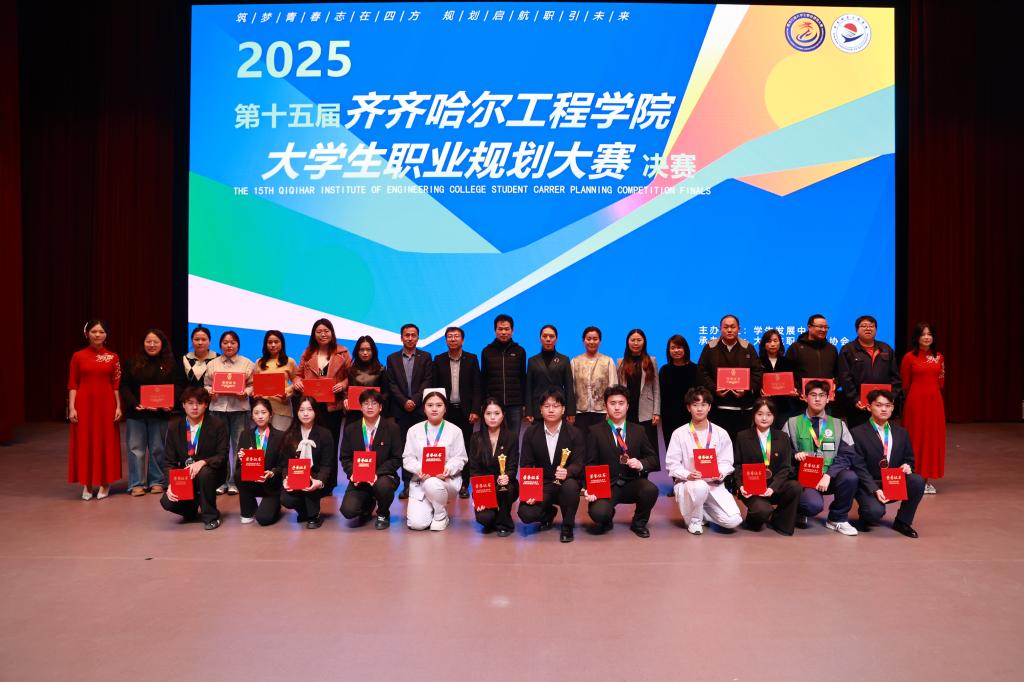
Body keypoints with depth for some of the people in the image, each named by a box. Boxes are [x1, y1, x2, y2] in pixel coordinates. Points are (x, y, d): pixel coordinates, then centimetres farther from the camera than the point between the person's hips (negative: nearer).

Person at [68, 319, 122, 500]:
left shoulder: (113, 357, 4)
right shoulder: (78, 356, 2)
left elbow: (116, 385, 4)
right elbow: (73, 384, 1)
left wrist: (118, 406, -2)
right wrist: (71, 408, -6)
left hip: (106, 404, 1)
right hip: (84, 404, 0)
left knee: (106, 441, 4)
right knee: (84, 442, 3)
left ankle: (104, 483, 15)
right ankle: (87, 484, 13)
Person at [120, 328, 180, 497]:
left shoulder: (170, 364, 4)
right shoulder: (133, 363, 5)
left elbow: (178, 386, 0)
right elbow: (124, 386, 0)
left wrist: (170, 403, -17)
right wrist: (135, 404, -15)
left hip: (160, 413, 0)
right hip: (135, 413, 0)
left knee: (158, 449, 6)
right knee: (136, 448, 1)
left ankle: (157, 482, 15)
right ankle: (137, 484, 7)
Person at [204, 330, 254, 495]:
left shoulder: (247, 363, 8)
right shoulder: (212, 364, 13)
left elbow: (253, 385, 4)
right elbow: (206, 385, 12)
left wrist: (245, 393, -14)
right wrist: (210, 393, -9)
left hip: (239, 407, -1)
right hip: (218, 407, 1)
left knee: (238, 445, -1)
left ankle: (235, 481, 7)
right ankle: (222, 481, 13)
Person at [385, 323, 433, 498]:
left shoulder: (425, 357, 9)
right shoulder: (392, 358, 12)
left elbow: (427, 382, 0)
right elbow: (392, 384, 4)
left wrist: (415, 401, -10)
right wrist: (404, 402, -8)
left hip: (420, 409, -1)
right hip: (400, 410, 1)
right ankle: (407, 484, 4)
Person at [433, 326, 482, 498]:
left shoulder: (471, 359, 3)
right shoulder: (439, 360, 6)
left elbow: (477, 387, 0)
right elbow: (435, 387, 5)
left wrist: (475, 410, -8)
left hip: (465, 410, -1)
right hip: (446, 411, 1)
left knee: (465, 448, 3)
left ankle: (464, 485, 10)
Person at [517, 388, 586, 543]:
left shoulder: (575, 434, -5)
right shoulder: (531, 433, 0)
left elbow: (578, 464, -11)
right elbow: (525, 465, 0)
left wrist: (567, 472, -35)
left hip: (565, 482, -1)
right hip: (540, 485, 2)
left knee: (570, 486, -38)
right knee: (525, 514, -24)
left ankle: (567, 526, -9)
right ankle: (548, 513, 16)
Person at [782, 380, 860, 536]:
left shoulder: (838, 425, 11)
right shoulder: (792, 423, 7)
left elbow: (846, 455, 0)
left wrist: (828, 475, -14)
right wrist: (794, 455, -14)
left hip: (829, 478, 3)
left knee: (850, 477, -31)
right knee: (814, 505, -33)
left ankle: (837, 519, -4)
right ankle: (798, 511, 7)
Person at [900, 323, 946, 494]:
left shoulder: (939, 357, 8)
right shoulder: (909, 357, -4)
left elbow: (941, 382, 15)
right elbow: (905, 385, 0)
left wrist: (929, 389, 7)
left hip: (934, 402, 4)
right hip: (915, 401, -4)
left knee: (933, 438, 6)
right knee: (915, 437, 0)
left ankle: (928, 479, 15)